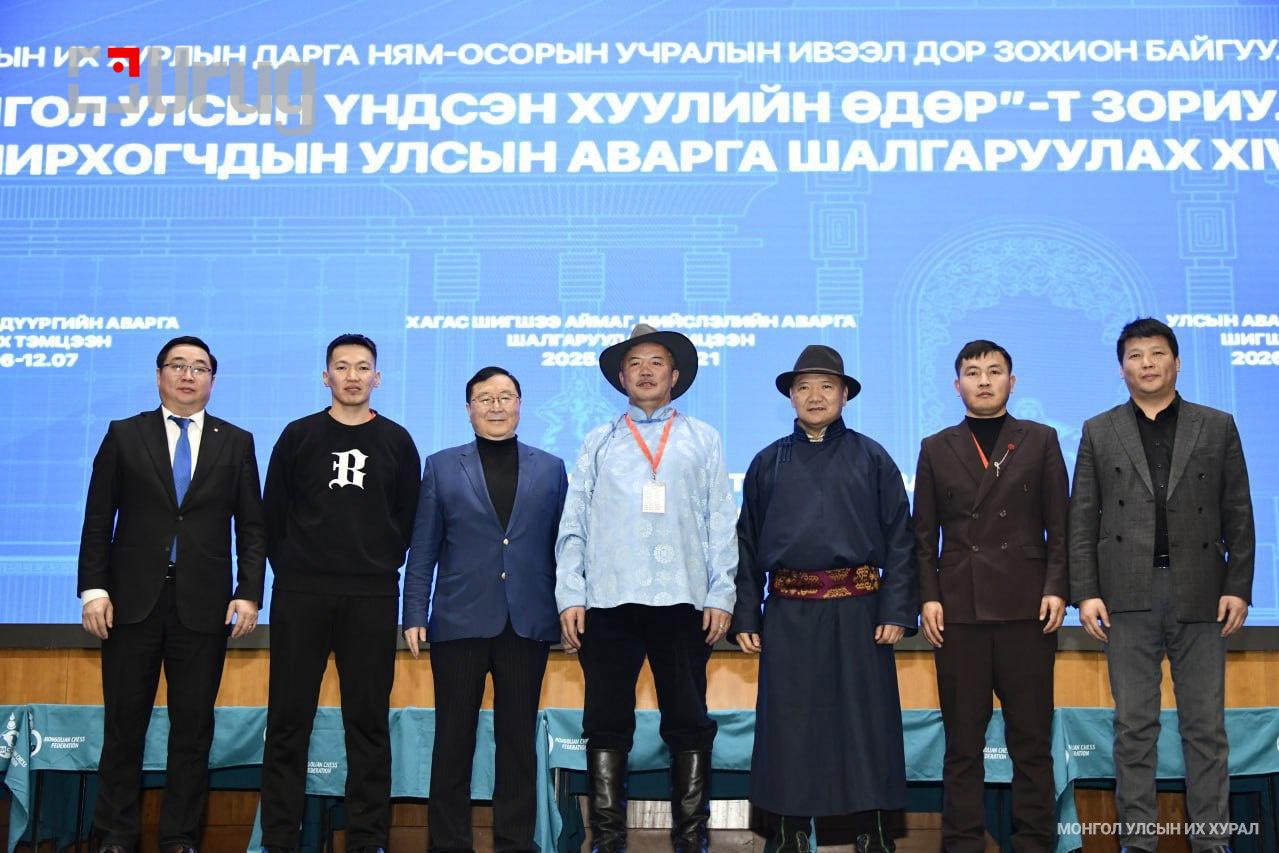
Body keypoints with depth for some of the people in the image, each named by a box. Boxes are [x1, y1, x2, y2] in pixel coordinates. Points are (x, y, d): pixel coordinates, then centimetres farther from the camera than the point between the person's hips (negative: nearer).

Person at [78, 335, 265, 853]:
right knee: (124, 724, 5)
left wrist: (249, 593, -4)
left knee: (193, 727, 4)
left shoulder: (236, 443, 8)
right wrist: (94, 589, -4)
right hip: (133, 600, 0)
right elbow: (98, 520, 4)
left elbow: (251, 526, 6)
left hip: (203, 605, 0)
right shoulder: (124, 436, 7)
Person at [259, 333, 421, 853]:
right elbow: (274, 511, 8)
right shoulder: (298, 436, 6)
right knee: (288, 718, 2)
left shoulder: (396, 441, 8)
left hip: (372, 596, 0)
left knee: (369, 721, 3)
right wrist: (289, 565, 3)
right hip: (300, 593, 0)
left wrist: (384, 566, 3)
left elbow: (408, 516, 10)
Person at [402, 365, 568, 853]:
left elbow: (559, 546, 9)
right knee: (454, 738, 4)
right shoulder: (442, 467, 8)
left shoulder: (550, 468, 10)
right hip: (460, 623, -1)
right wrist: (415, 614, -2)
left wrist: (568, 610, 3)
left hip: (528, 624, 1)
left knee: (518, 739, 6)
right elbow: (423, 549, 5)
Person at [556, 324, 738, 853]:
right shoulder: (598, 443, 15)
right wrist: (570, 596, 0)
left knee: (688, 724, 2)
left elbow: (721, 522, 8)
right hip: (608, 600, 1)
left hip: (683, 599, 0)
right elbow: (573, 525, 10)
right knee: (606, 724, 2)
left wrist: (721, 595, -1)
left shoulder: (703, 440, 14)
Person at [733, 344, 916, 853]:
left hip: (856, 610, -1)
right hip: (788, 614, 2)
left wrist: (896, 611, -6)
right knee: (787, 726, 5)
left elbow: (898, 539, 2)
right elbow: (747, 544, 11)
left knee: (863, 724, 2)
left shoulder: (871, 459, 6)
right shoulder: (768, 463, 10)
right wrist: (745, 616, 5)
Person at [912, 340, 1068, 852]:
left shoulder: (1041, 441, 10)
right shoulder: (936, 449, 12)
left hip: (1027, 607, 0)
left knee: (1031, 735, 3)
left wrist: (1056, 589, -5)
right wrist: (929, 597, -1)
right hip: (960, 609, 1)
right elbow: (924, 535, 10)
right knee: (963, 738, 4)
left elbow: (1059, 526, 5)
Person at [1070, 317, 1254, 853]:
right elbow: (1082, 520, 4)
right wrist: (1085, 593, -4)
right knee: (1134, 725, 4)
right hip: (1129, 595, 0)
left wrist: (1238, 587, -3)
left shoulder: (1217, 427, 9)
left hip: (1199, 594, 0)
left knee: (1205, 724, 4)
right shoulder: (1099, 433, 9)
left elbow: (1238, 514, 6)